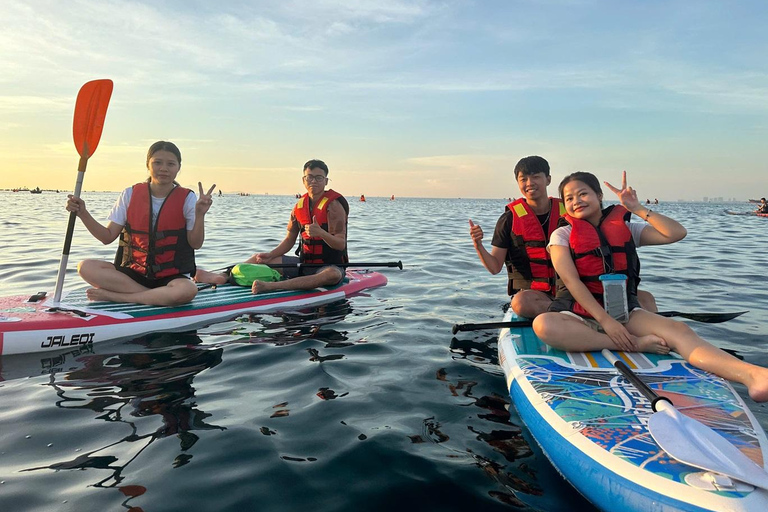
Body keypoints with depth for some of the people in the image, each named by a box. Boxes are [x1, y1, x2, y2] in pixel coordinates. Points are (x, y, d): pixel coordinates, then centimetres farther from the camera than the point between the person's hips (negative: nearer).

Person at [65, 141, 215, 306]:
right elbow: (108, 237, 4)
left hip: (171, 276, -2)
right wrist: (83, 213, -8)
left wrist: (200, 215, -20)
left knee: (188, 290, -38)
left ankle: (114, 296, -21)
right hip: (133, 272, 3)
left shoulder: (187, 198, -2)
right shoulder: (130, 195, 4)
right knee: (86, 267, -21)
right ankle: (158, 297, -23)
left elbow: (195, 244, -6)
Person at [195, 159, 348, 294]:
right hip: (304, 263, 7)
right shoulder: (299, 206, 6)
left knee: (333, 275, -42)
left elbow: (341, 244, -21)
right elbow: (289, 241, 11)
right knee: (259, 259, 4)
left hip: (330, 265, -7)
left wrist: (320, 233, -39)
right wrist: (269, 255, -6)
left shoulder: (333, 205, -13)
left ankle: (271, 286, -52)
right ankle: (223, 276, -15)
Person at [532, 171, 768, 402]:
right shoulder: (562, 235, 3)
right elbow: (571, 281, -10)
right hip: (580, 313, -2)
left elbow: (677, 233, 3)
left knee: (678, 330, -27)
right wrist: (605, 320, -20)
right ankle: (635, 345, -31)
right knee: (543, 325, -38)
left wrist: (638, 208, -1)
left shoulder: (626, 229, 13)